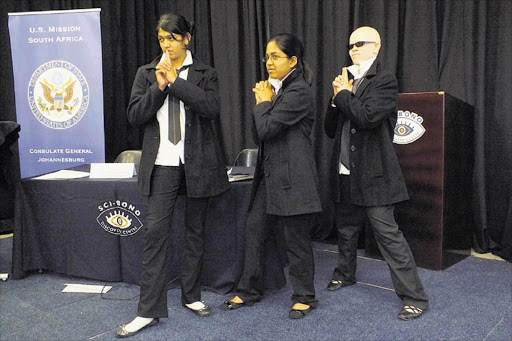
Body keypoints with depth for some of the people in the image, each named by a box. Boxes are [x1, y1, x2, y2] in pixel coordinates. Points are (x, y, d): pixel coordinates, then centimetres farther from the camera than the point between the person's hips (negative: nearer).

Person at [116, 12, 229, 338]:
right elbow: (135, 115, 0)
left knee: (196, 230, 10)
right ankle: (150, 310, 5)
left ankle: (191, 295, 27)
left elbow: (212, 108, -14)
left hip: (198, 162, 0)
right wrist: (159, 86, -12)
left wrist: (175, 80, -15)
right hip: (162, 164, 1)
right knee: (155, 231, -4)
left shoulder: (205, 74, 3)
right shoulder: (146, 73, 8)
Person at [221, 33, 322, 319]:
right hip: (271, 174, 9)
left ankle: (305, 297, 22)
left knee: (296, 238, 3)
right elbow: (261, 130, 15)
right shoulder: (278, 88, 15)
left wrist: (264, 101, -3)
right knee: (254, 229, 12)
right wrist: (263, 101, 1)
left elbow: (266, 129, -19)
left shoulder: (298, 92, -14)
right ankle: (250, 291, 27)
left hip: (292, 177, -9)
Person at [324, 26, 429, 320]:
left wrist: (343, 94, -10)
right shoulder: (348, 81, 14)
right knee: (346, 227, 21)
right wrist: (337, 98, -3)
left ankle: (415, 297, 4)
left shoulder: (385, 81, -8)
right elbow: (331, 129, 12)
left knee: (388, 233, -6)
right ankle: (346, 274, 43)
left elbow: (367, 117, -24)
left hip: (373, 174, -7)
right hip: (346, 173, 8)